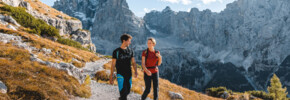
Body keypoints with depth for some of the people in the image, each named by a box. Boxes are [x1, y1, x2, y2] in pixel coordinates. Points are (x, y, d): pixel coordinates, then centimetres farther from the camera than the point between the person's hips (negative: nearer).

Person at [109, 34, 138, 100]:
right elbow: (113, 65, -6)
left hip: (129, 75, 5)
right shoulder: (116, 52, -9)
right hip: (120, 75, -5)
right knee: (123, 92, -11)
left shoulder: (130, 51, 5)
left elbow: (133, 62, 7)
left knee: (127, 92, 15)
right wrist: (111, 77, -7)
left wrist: (136, 72, -10)